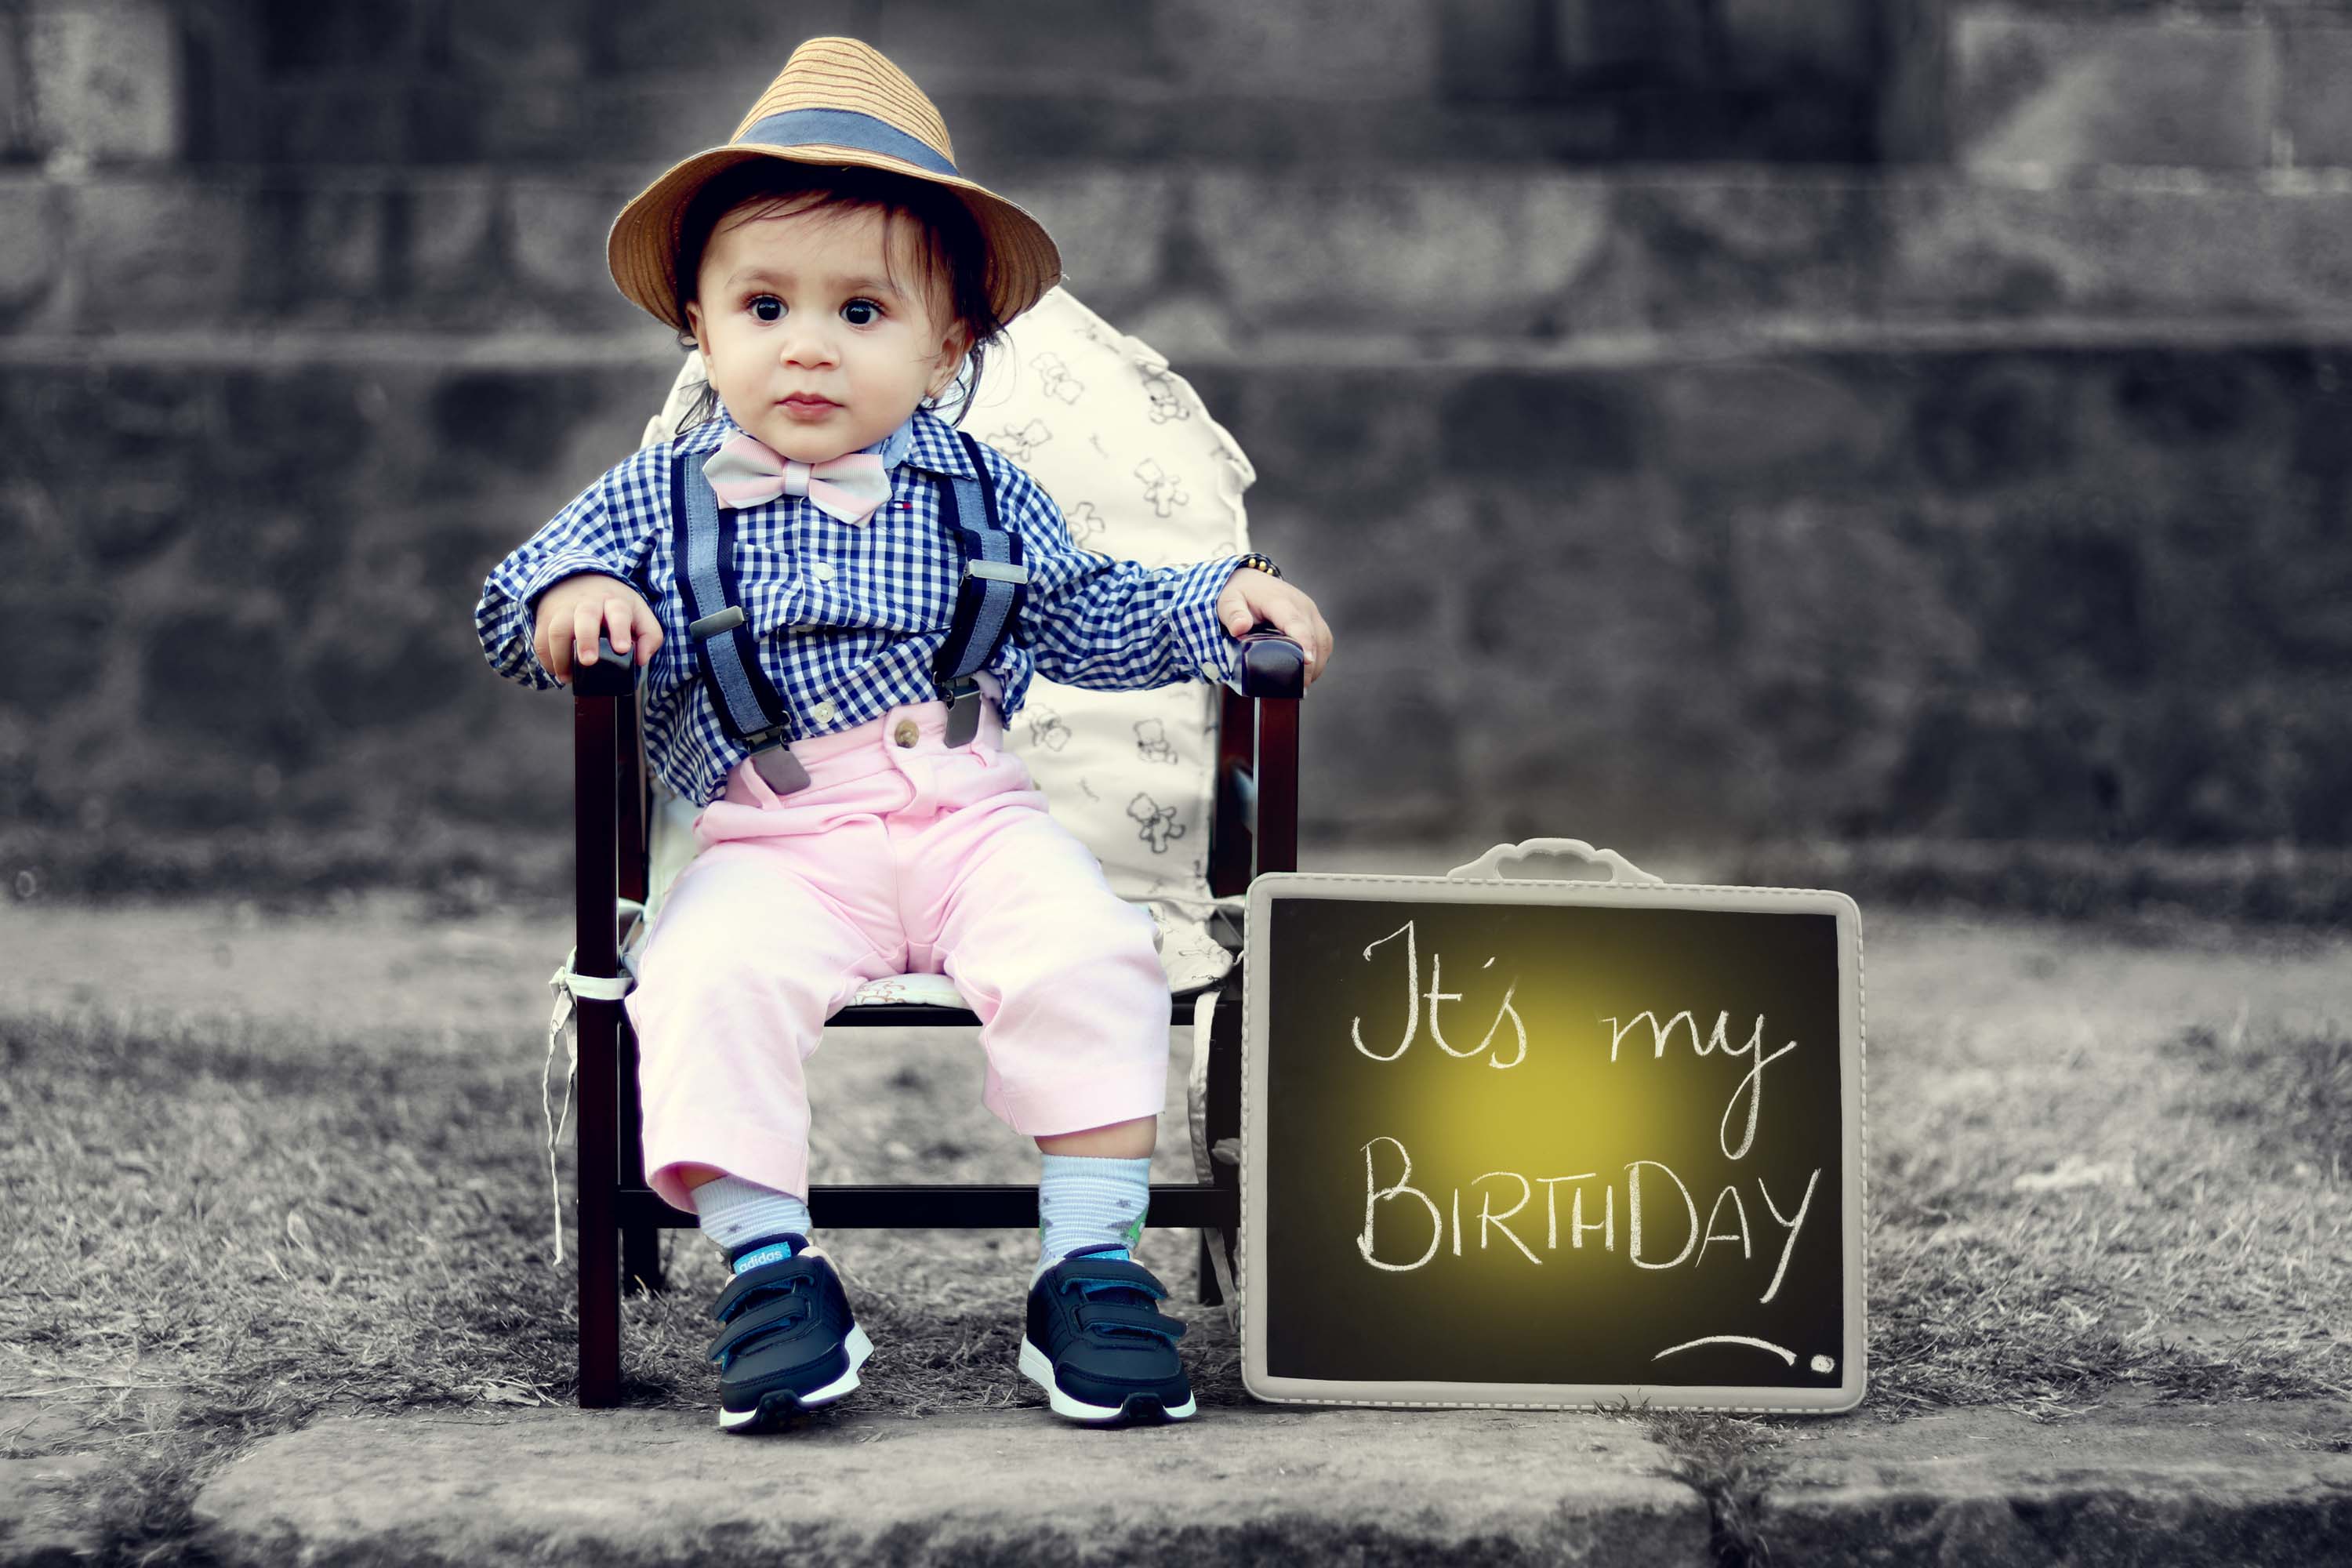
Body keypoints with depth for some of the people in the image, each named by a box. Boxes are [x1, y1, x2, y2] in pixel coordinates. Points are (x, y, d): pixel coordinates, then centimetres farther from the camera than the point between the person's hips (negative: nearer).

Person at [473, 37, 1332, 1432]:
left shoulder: (981, 493, 13)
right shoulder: (661, 497, 7)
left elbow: (1095, 621, 23)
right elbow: (522, 603, 7)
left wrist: (1224, 599, 9)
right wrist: (568, 595, -16)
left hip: (975, 814, 1)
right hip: (775, 845, -1)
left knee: (1089, 954, -25)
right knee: (709, 978, -30)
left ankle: (1092, 1265, -16)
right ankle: (772, 1265, -21)